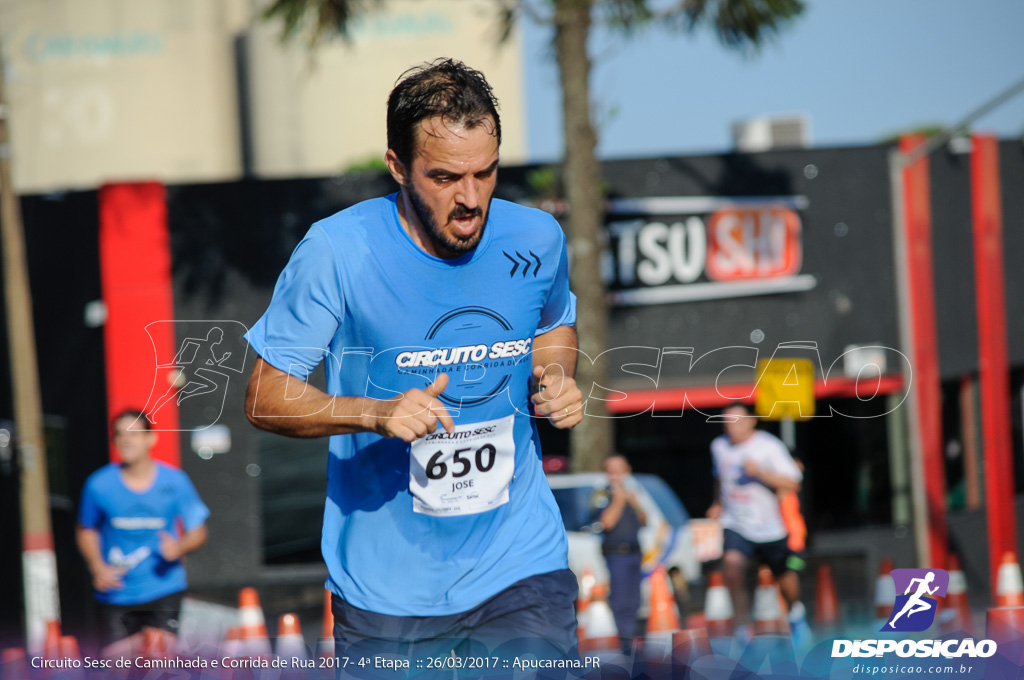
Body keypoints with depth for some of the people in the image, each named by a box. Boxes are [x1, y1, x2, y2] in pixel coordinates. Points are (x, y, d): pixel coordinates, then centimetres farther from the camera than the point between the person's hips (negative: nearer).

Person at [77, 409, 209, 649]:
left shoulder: (175, 482, -2)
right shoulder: (99, 485, -2)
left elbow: (198, 531, 6)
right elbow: (86, 530, 14)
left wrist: (180, 547, -16)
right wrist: (97, 567, -2)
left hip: (164, 591, 0)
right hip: (115, 596, 1)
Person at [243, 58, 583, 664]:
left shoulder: (536, 240, -3)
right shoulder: (337, 251, -14)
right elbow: (264, 398, -10)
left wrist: (556, 381, -2)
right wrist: (377, 414, -26)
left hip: (520, 565, 2)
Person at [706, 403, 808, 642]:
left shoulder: (769, 446, -14)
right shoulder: (719, 446, -1)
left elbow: (793, 484, -20)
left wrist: (760, 472, -30)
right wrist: (718, 503, 14)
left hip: (769, 527, -1)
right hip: (735, 525, 1)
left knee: (785, 578, 11)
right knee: (733, 564, -26)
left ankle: (796, 612, 46)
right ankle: (742, 628, -19)